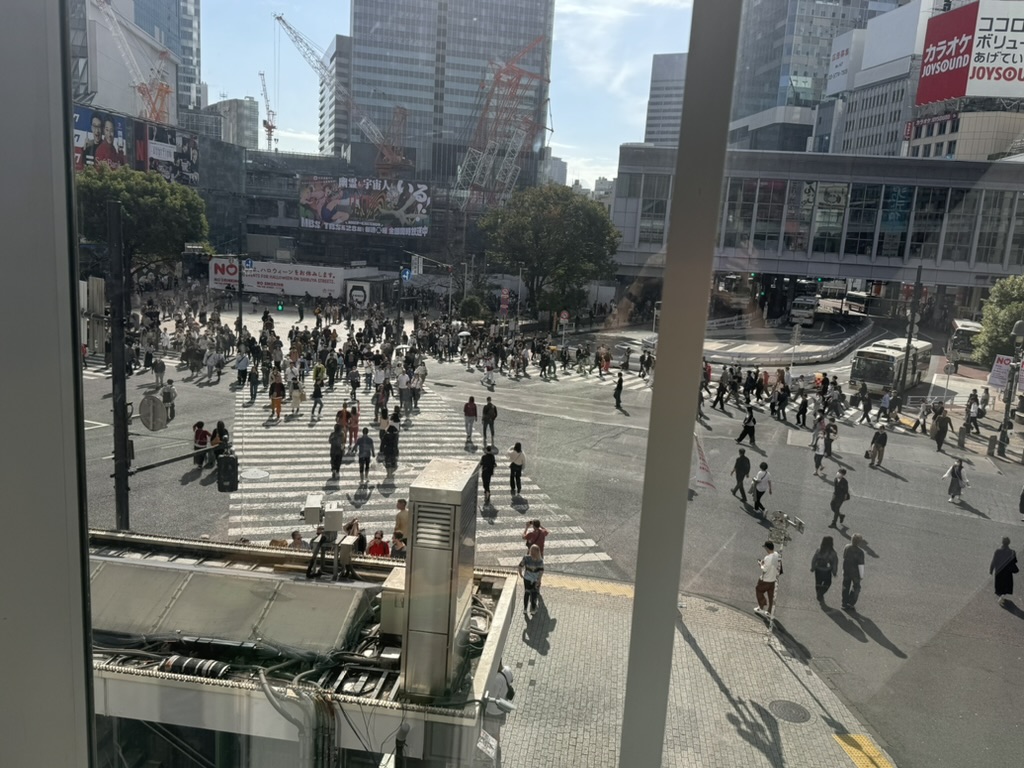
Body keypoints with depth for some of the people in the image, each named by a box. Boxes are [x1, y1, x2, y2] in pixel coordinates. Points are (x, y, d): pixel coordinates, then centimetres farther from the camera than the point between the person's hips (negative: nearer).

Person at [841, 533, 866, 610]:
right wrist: (861, 575, -8)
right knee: (856, 588, 14)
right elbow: (860, 565, -21)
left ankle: (844, 603, 30)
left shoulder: (846, 547, -8)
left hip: (846, 570, 5)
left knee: (846, 586, 20)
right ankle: (850, 604, 14)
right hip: (855, 572, -5)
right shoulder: (860, 552, -26)